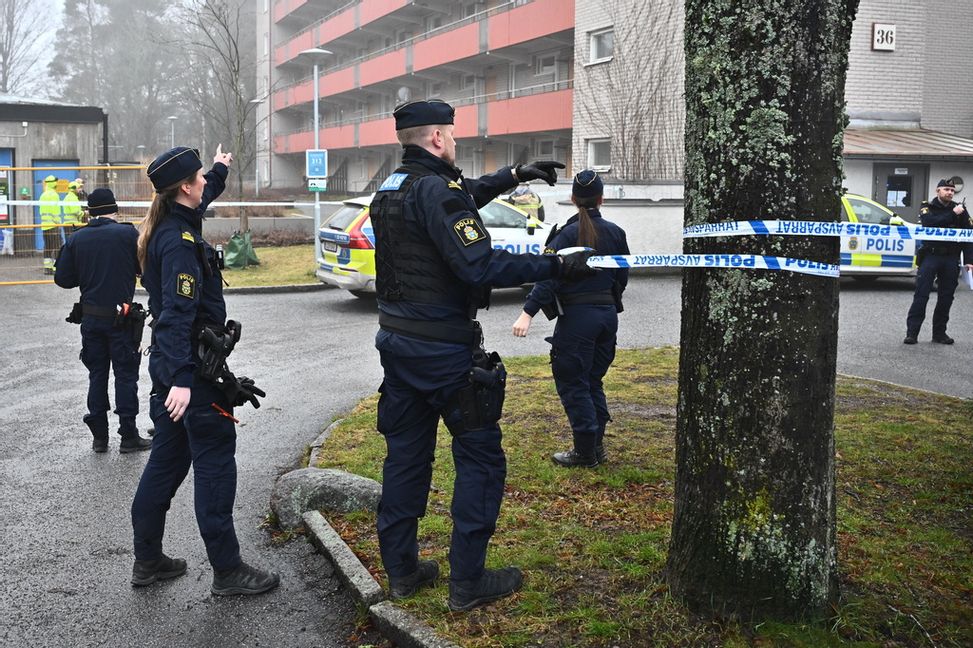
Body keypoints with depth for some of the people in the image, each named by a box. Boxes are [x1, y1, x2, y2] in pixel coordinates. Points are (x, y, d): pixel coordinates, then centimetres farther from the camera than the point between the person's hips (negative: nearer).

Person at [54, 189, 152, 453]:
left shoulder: (77, 239, 1)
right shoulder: (127, 233, -10)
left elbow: (62, 278, 2)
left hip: (90, 317, 4)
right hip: (121, 316, -4)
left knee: (97, 374, 13)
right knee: (125, 375, 5)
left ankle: (99, 436, 16)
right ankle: (128, 436, 8)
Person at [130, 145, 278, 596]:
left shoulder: (167, 228, 11)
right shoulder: (180, 240, -18)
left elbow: (201, 199, 35)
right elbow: (179, 312, -26)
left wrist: (220, 171, 51)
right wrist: (181, 379, -30)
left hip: (172, 363, 10)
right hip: (192, 366, -10)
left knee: (167, 459, 16)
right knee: (215, 464, -3)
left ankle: (147, 560, 26)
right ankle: (227, 571, 5)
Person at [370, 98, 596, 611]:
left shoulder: (390, 189, 12)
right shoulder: (437, 189, -17)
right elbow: (480, 266, -27)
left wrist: (514, 175, 27)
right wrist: (556, 267, -22)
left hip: (396, 340, 9)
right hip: (443, 350, -9)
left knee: (405, 454, 15)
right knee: (481, 457, 3)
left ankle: (401, 570, 24)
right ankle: (467, 581, 8)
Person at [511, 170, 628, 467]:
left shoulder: (568, 233, -11)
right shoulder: (615, 232, 5)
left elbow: (549, 276, -21)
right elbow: (623, 276, 13)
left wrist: (528, 313, -25)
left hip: (577, 316, -6)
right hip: (608, 314, 6)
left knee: (572, 383, 3)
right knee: (593, 380, 18)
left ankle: (586, 451, 5)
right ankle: (597, 445, 21)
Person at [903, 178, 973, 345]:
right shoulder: (927, 207, 2)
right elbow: (929, 222, -20)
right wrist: (952, 214, -19)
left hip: (951, 259, 3)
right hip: (930, 256, -3)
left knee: (946, 298, 7)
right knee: (921, 295, -6)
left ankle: (939, 333, 16)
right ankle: (912, 333, -5)